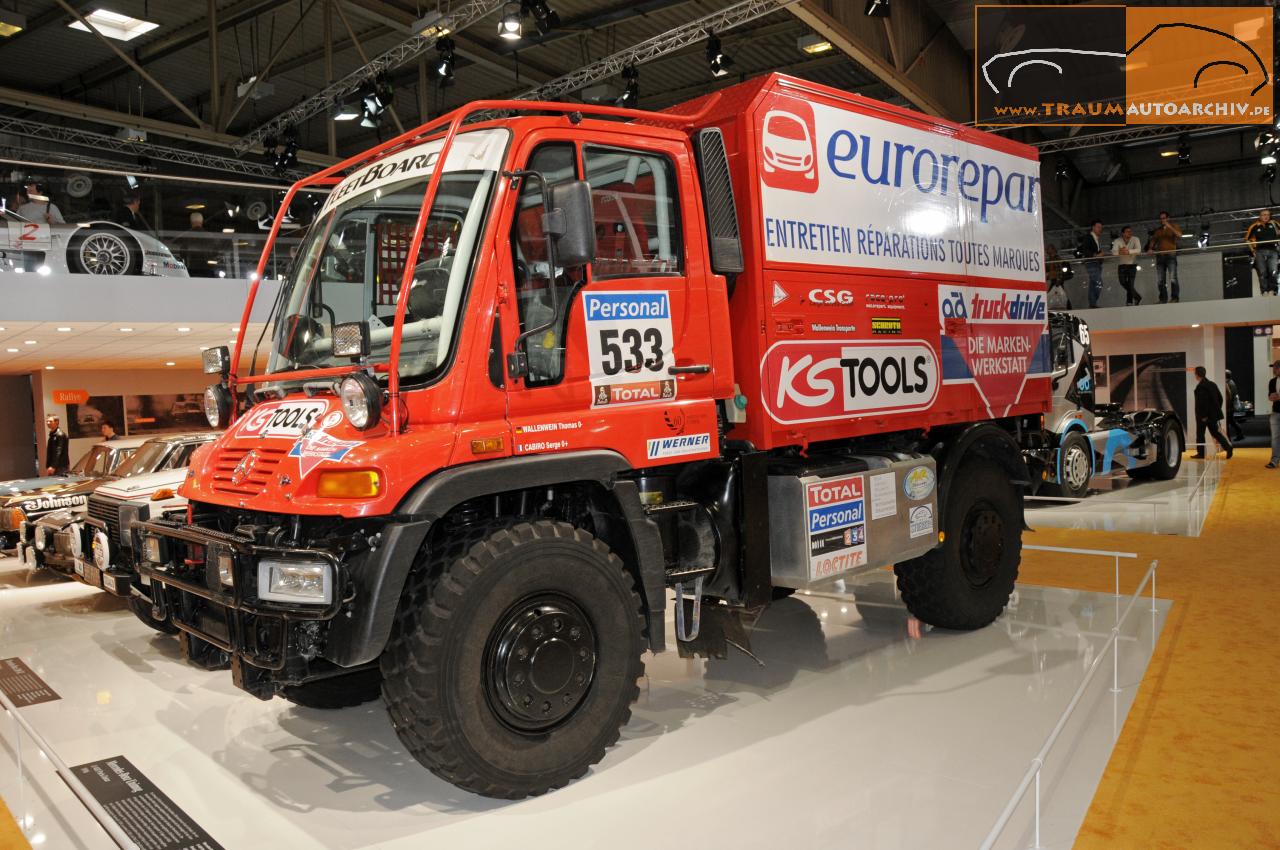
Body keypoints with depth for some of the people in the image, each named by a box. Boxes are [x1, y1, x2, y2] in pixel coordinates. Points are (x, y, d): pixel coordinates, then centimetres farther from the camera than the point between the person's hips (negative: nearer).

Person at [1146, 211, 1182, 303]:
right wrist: (1150, 248, -4)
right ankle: (1163, 299, 5)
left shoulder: (1174, 227, 9)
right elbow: (1153, 240, 16)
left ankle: (1175, 298, -15)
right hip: (1160, 256, 4)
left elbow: (1179, 235, -7)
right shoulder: (1157, 230, 20)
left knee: (1173, 278, -15)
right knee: (1159, 280, 1)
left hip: (1171, 255, -4)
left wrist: (1170, 227, -16)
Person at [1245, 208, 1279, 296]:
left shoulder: (1273, 224, 10)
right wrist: (1252, 250, 7)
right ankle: (1265, 291, -5)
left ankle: (1272, 290, -7)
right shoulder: (1255, 226, 5)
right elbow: (1247, 239, 13)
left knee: (1273, 271, -10)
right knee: (1262, 273, -4)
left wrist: (1274, 226, -1)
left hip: (1272, 251, 1)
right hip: (1260, 252, -1)